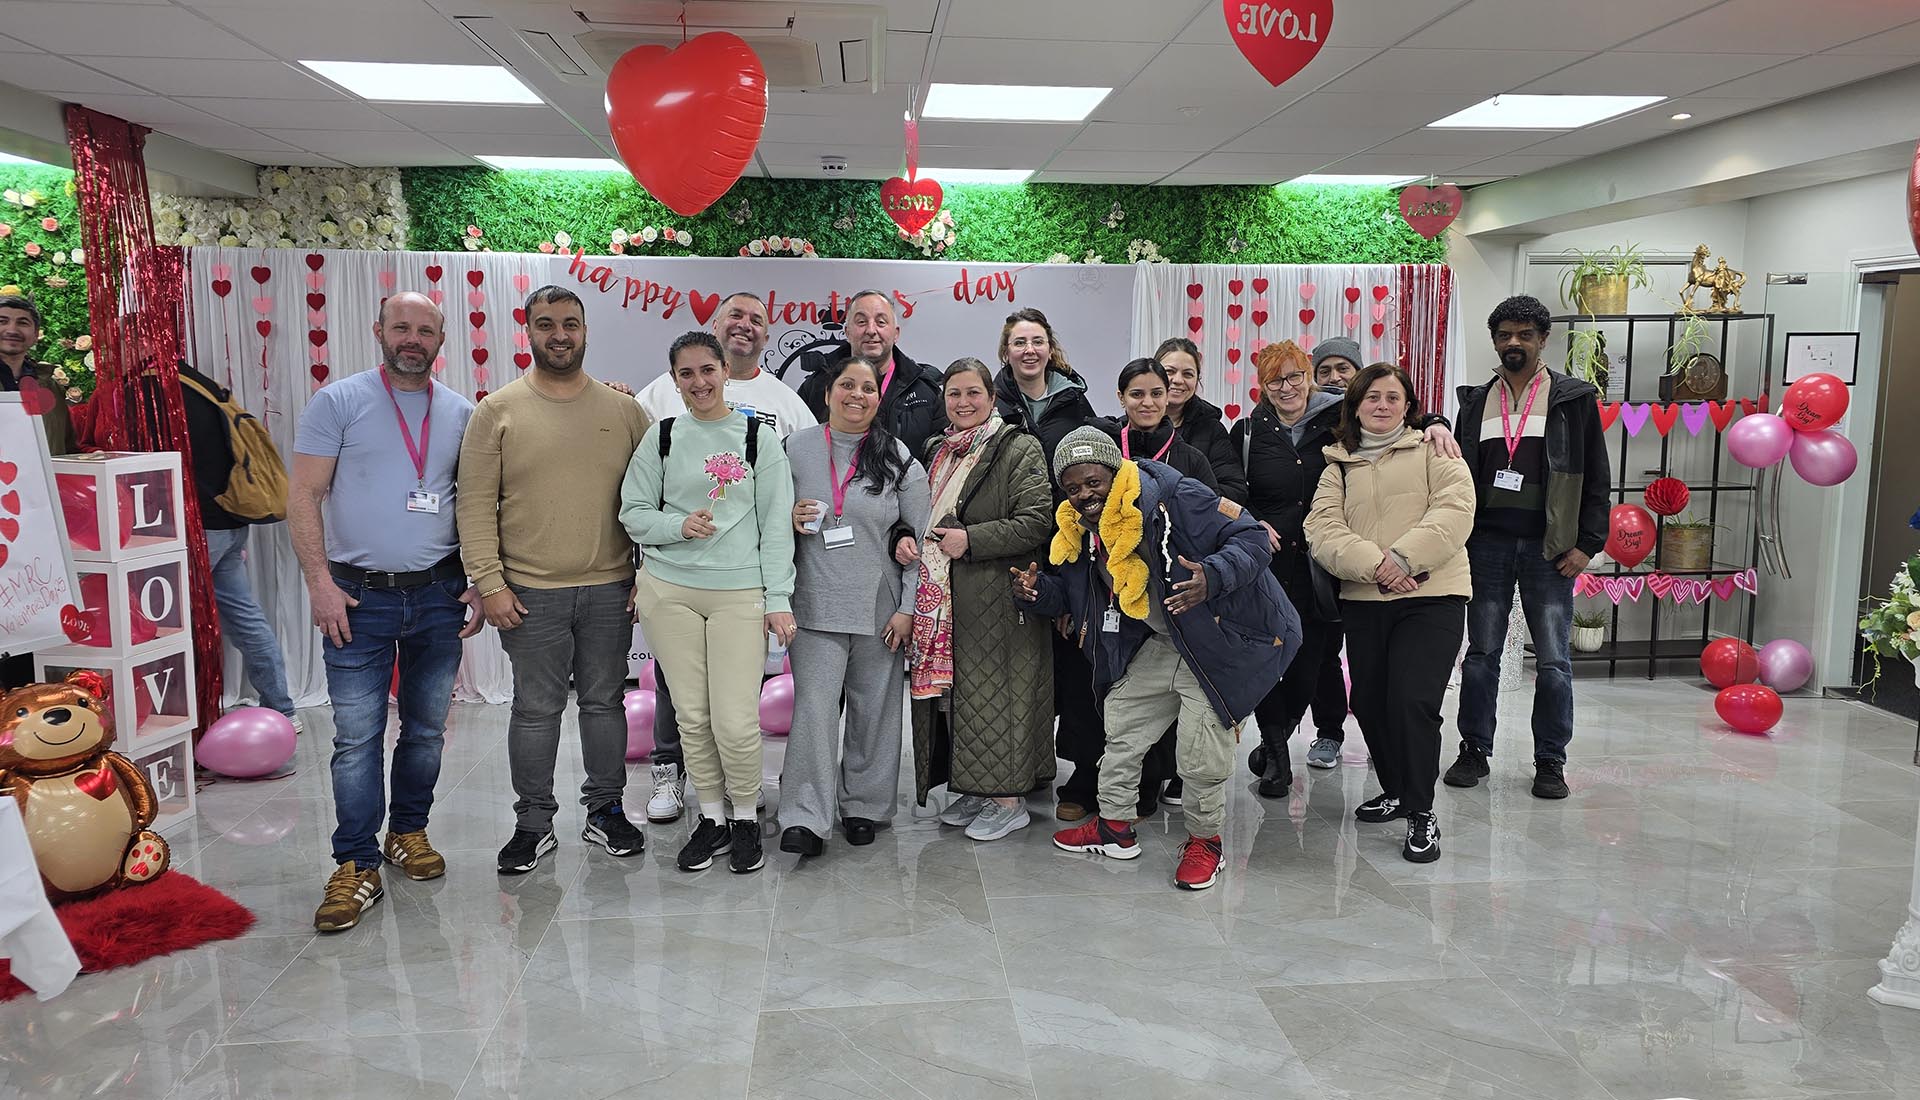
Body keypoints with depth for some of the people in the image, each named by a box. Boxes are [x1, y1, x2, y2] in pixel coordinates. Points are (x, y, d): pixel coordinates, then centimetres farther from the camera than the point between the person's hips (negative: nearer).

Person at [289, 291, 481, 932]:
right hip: (359, 596, -3)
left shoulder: (461, 413, 8)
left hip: (438, 595, 3)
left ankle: (409, 831, 31)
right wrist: (320, 580, -11)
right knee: (357, 737, -2)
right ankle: (357, 867, 8)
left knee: (427, 728, 12)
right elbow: (303, 494, -4)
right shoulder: (339, 402, -1)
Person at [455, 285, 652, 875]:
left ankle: (606, 810, 26)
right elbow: (476, 505, -3)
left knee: (604, 702, 12)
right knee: (536, 709, 7)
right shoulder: (497, 411, -1)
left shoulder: (624, 410, 4)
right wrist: (489, 583, -9)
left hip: (610, 589, 2)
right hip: (529, 592, -1)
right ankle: (533, 823, 20)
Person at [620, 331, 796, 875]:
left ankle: (746, 817, 17)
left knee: (736, 721, -7)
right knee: (692, 715, 6)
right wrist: (679, 527, -11)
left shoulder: (758, 437, 3)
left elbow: (777, 523, 2)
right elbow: (633, 512, 8)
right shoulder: (661, 436, 7)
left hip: (741, 592, -2)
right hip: (669, 590, 2)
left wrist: (778, 598, -5)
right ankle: (711, 816, 24)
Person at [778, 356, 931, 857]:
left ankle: (862, 806, 24)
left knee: (873, 710, 8)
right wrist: (789, 520, -9)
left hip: (879, 607, 0)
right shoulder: (796, 448, 4)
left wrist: (908, 607, -4)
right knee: (814, 707, -9)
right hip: (816, 604, 0)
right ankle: (805, 818, -4)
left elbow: (920, 537, 2)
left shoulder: (899, 458, 2)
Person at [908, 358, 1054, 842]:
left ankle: (1010, 798, 6)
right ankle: (974, 789, 21)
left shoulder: (1020, 450, -5)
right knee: (951, 689, 9)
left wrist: (970, 539, -18)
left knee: (994, 693, -4)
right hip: (942, 600, 7)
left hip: (997, 599, -7)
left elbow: (1038, 522, -14)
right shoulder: (938, 452, 17)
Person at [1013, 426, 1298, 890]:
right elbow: (1071, 592, 13)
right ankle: (1114, 827, 35)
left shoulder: (1173, 498, -25)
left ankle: (1205, 840, 21)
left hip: (1221, 642, -8)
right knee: (1120, 724, 16)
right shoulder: (1079, 531, -1)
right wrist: (1037, 590, -9)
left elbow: (1251, 537, -25)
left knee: (1202, 756, -4)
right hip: (1158, 645, 8)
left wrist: (1212, 577, -43)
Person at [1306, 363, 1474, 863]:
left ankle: (1422, 814, -2)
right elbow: (1323, 531, -1)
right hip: (1363, 601, 4)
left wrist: (1403, 558, -20)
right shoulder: (1339, 466, 14)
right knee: (1369, 702, 9)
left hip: (1431, 597, -4)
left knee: (1412, 702, -15)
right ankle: (1397, 791, 31)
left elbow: (1454, 511, -9)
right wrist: (1374, 564, -17)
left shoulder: (1433, 451, 7)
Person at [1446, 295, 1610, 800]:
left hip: (1548, 547, -2)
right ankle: (1474, 750, 17)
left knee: (1553, 660, 2)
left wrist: (1587, 544, -6)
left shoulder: (1574, 399, 3)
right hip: (1487, 543, 2)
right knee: (1481, 654, 7)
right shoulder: (1476, 401, 11)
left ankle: (1550, 762, 12)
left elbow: (1596, 478, 2)